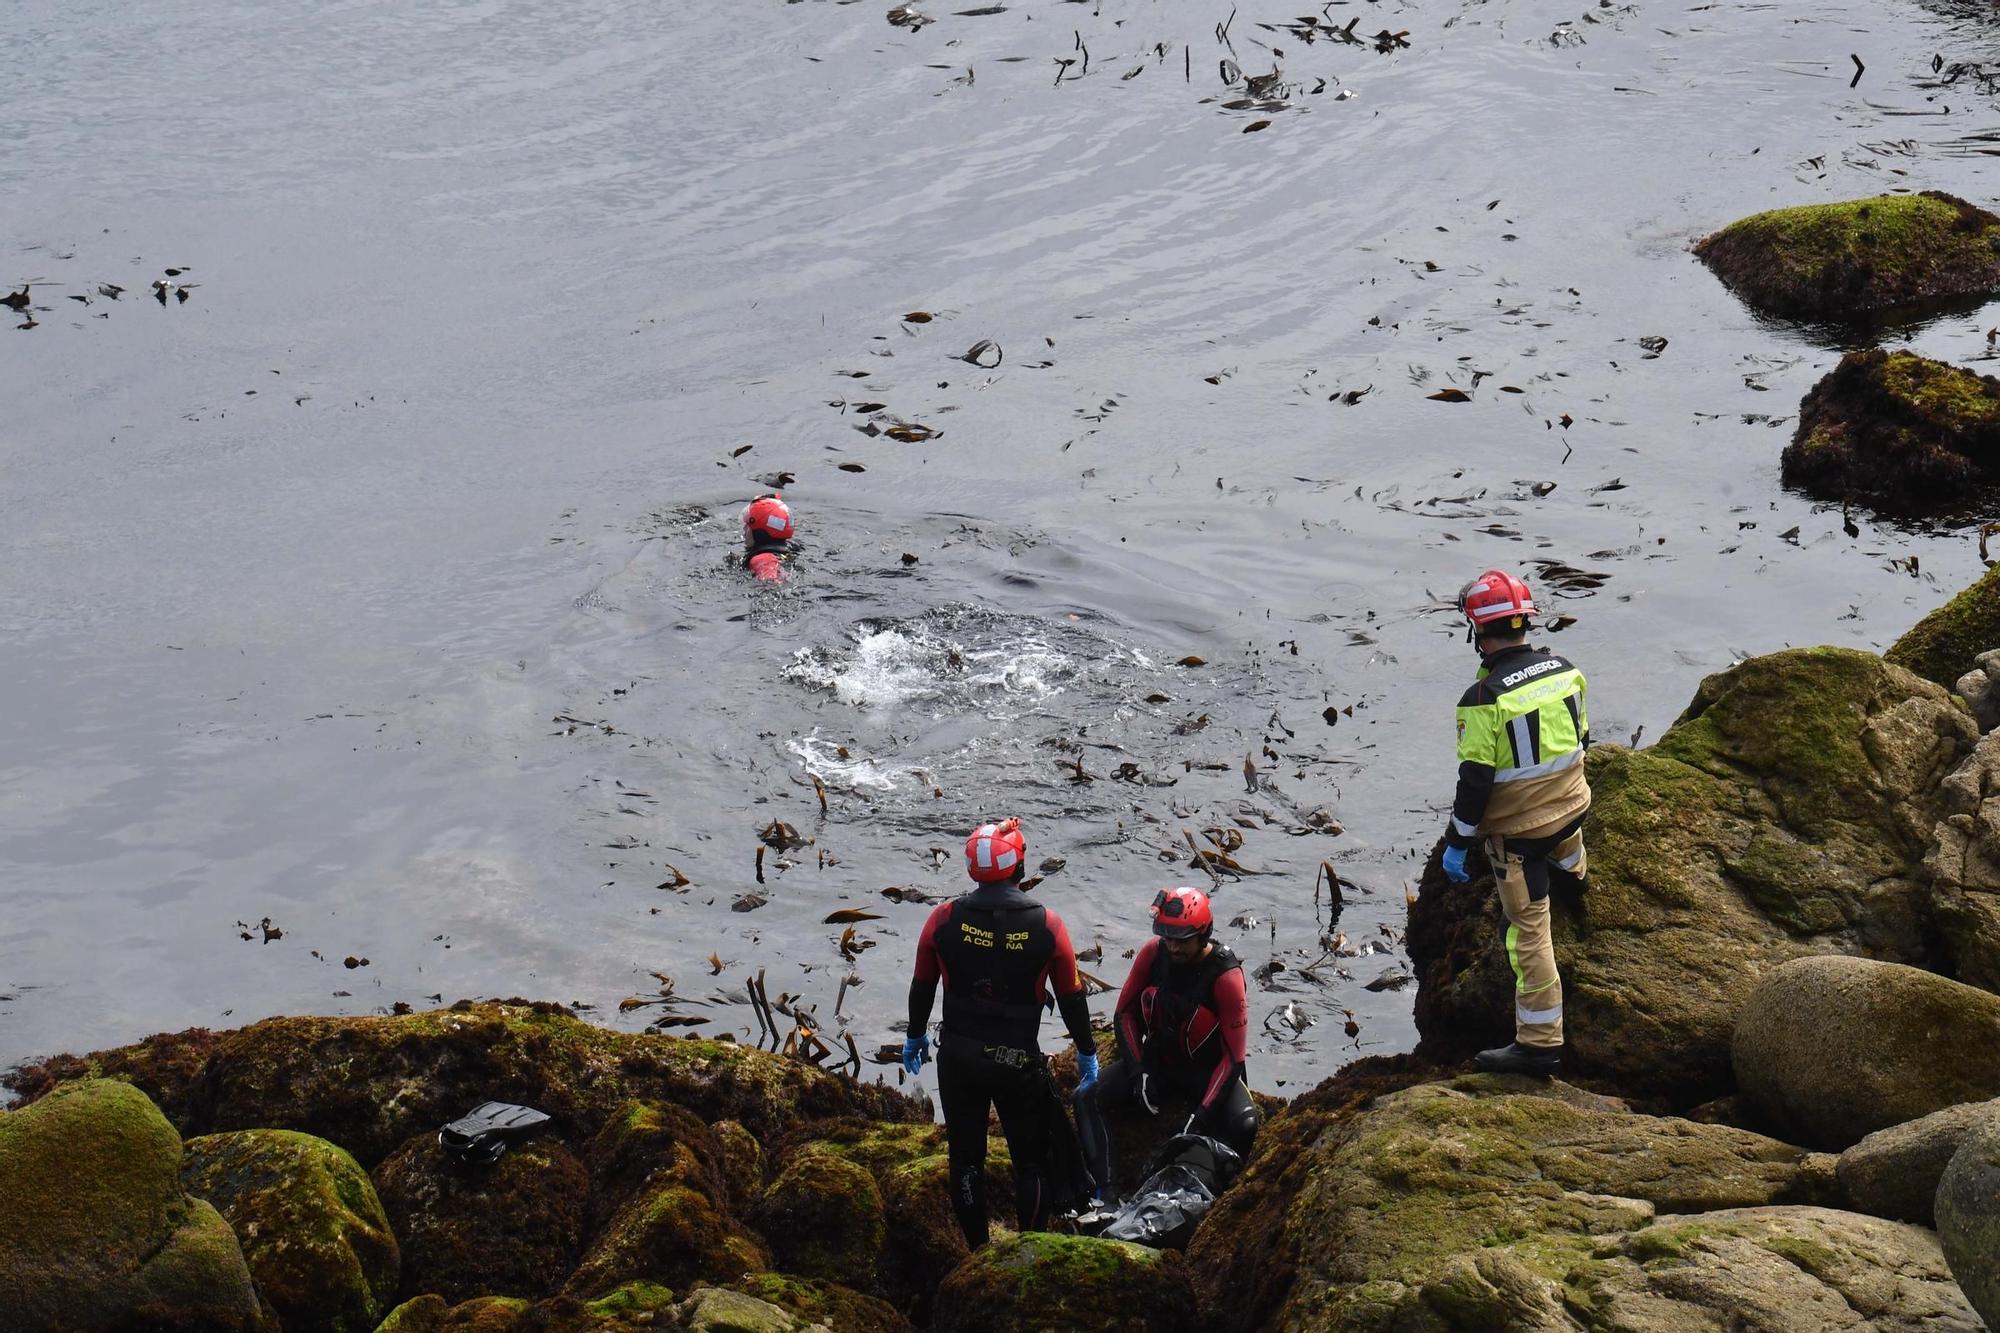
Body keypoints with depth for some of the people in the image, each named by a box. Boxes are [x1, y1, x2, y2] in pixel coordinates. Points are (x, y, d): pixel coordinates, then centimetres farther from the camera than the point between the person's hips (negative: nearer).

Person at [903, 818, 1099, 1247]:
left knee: (966, 1158, 14)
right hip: (1019, 1062, -1)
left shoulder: (944, 919, -9)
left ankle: (977, 1253, 21)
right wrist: (1086, 1052, 13)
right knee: (1031, 1159, 13)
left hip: (958, 1060, 1)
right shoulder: (1046, 925, -11)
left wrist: (915, 1036, 21)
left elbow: (922, 986, 3)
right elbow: (1071, 996, -2)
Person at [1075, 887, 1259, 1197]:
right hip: (1156, 1058, 4)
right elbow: (1124, 1014, 1)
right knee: (1086, 1098, -18)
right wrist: (1139, 1072, -11)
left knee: (1245, 1125, -34)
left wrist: (1202, 1116, -27)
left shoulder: (1226, 976, -23)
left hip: (1207, 1069, -4)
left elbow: (1233, 1056, -20)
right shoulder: (1153, 953, -13)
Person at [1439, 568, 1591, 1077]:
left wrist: (1457, 843, -9)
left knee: (1529, 929, 3)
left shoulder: (1484, 701, -25)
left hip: (1517, 831, -5)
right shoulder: (1565, 671, -6)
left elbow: (1475, 783, -21)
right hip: (1572, 802, 5)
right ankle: (1573, 872, 73)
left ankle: (1540, 1042, 9)